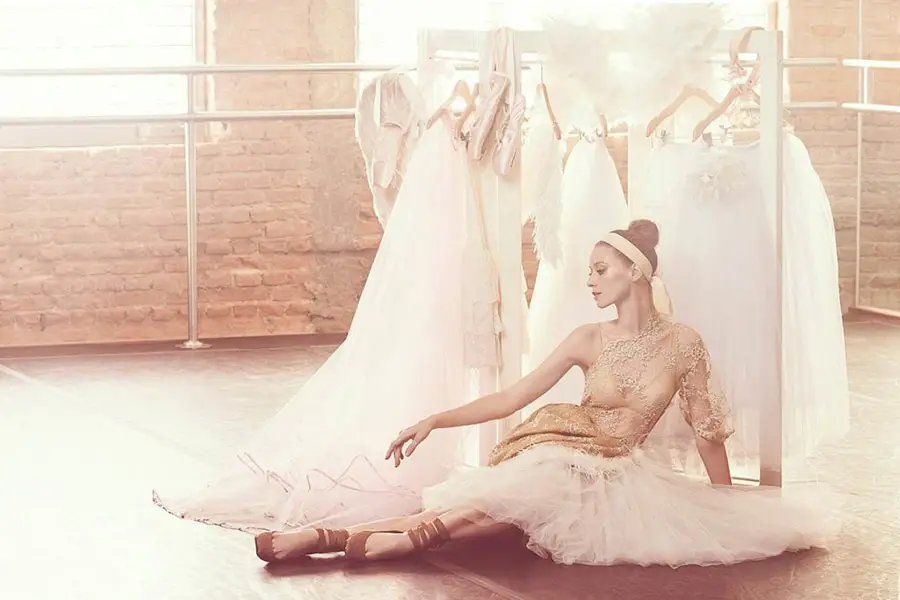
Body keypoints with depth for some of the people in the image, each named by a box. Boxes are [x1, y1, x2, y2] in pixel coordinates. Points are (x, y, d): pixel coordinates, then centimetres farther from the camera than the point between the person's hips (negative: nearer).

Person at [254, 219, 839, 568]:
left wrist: (731, 505, 3)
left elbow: (708, 430, 1)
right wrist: (433, 422, -10)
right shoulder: (590, 340, -2)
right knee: (508, 500, -29)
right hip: (562, 460, 1)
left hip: (622, 473, -1)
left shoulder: (684, 342, -6)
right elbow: (512, 398, -2)